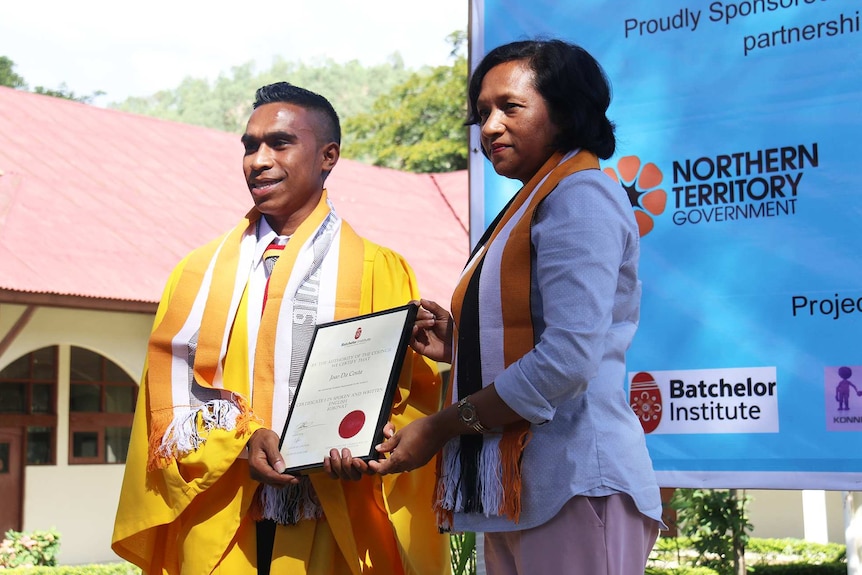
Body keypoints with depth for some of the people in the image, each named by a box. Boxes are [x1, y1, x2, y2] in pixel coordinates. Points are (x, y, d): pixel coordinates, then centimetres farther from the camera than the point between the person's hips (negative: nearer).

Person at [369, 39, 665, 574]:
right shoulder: (530, 207, 19)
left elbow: (569, 356, -20)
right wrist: (459, 346, 5)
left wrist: (440, 427, -13)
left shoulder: (580, 195, -9)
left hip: (572, 481, -9)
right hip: (517, 488, 9)